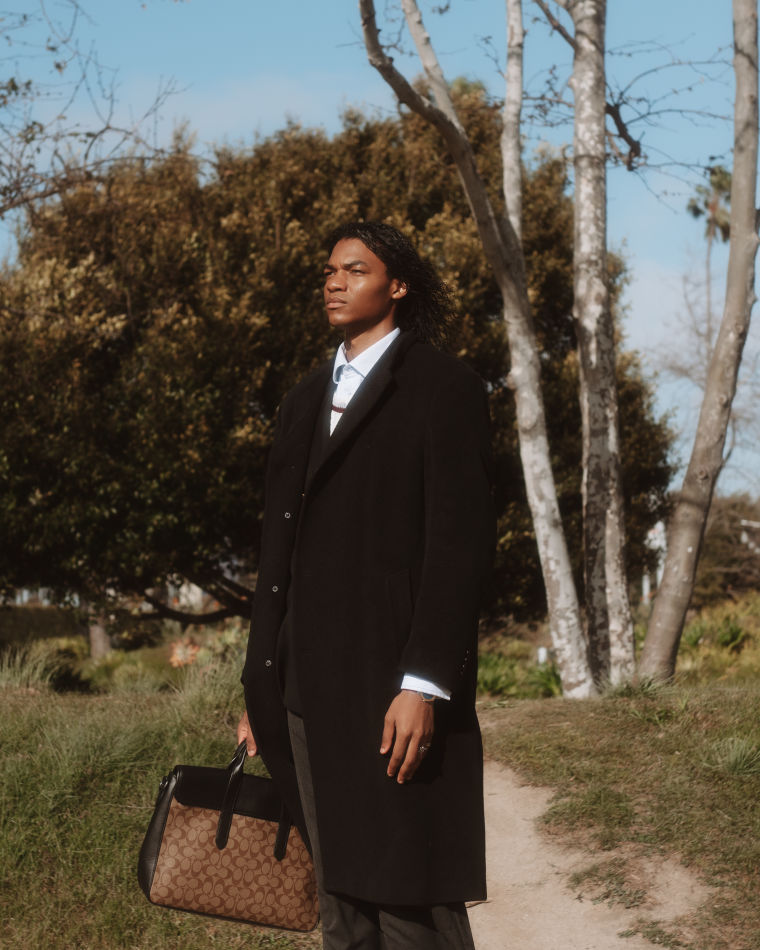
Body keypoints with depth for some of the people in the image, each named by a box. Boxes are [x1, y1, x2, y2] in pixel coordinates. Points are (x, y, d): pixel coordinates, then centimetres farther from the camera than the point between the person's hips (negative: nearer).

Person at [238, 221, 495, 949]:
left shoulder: (443, 389, 0)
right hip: (311, 693, 7)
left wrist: (423, 684, -17)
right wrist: (259, 690, 15)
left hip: (400, 695, -6)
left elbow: (459, 545, -9)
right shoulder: (304, 402, 21)